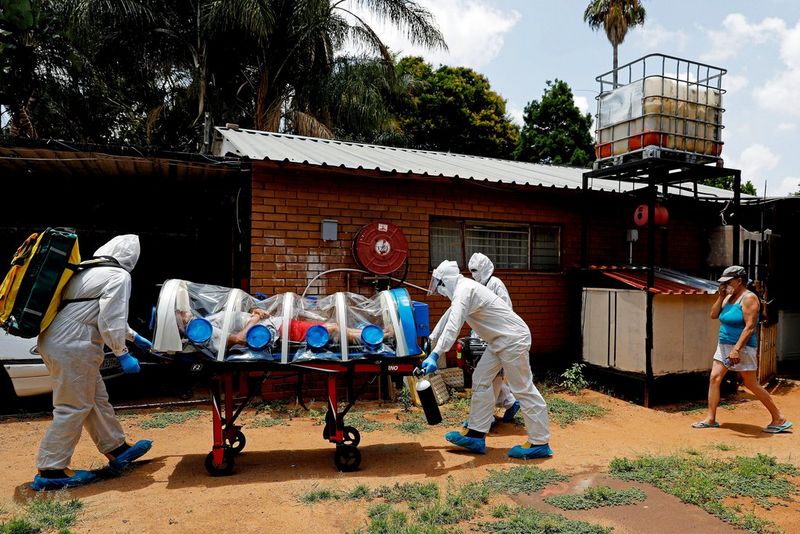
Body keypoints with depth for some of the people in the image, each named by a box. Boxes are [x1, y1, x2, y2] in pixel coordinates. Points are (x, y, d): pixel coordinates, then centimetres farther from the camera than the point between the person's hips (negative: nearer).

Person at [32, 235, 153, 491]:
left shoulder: (90, 271, 21)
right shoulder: (119, 276, -9)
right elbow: (110, 319, -17)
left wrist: (135, 337, 37)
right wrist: (123, 354, -10)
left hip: (54, 341, 10)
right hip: (72, 347, -10)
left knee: (96, 399, 16)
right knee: (73, 407, -1)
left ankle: (117, 449, 27)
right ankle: (51, 471, 8)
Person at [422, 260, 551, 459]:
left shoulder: (464, 290, -20)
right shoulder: (462, 289, 12)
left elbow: (453, 326, -34)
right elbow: (449, 316, 25)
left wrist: (435, 355, -40)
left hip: (513, 339, -10)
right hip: (499, 340, 10)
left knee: (523, 389, -4)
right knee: (481, 380, 9)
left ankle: (540, 443, 7)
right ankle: (476, 435, 14)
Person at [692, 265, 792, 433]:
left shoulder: (749, 298, -14)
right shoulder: (729, 297, 11)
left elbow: (750, 327, -21)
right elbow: (714, 314, 9)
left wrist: (736, 349, -26)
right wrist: (720, 296, 0)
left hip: (742, 347, -8)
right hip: (724, 345, 8)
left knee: (752, 385, 0)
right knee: (714, 378, 1)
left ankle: (779, 419, 16)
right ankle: (711, 419, 6)